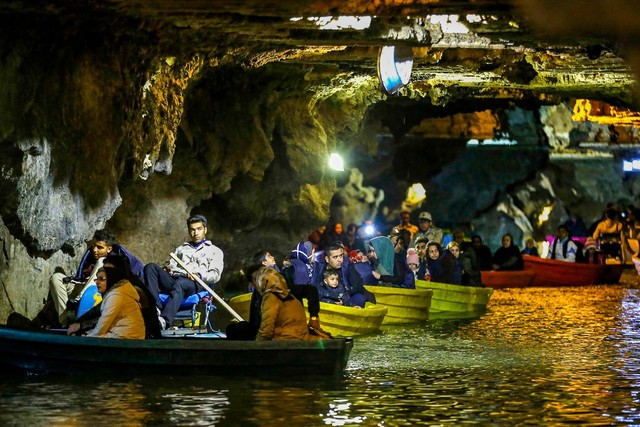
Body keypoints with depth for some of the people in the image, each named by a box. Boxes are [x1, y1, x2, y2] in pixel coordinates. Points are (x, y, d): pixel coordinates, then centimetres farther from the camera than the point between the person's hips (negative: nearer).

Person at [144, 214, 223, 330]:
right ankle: (155, 309, -40)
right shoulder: (181, 248, 36)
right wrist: (168, 269, -2)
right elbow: (171, 265, 23)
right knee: (150, 268, -23)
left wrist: (200, 276, -12)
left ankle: (164, 321, -64)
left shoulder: (215, 251, 22)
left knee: (180, 284, -42)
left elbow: (215, 275, 8)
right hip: (174, 279, 5)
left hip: (195, 284, -5)